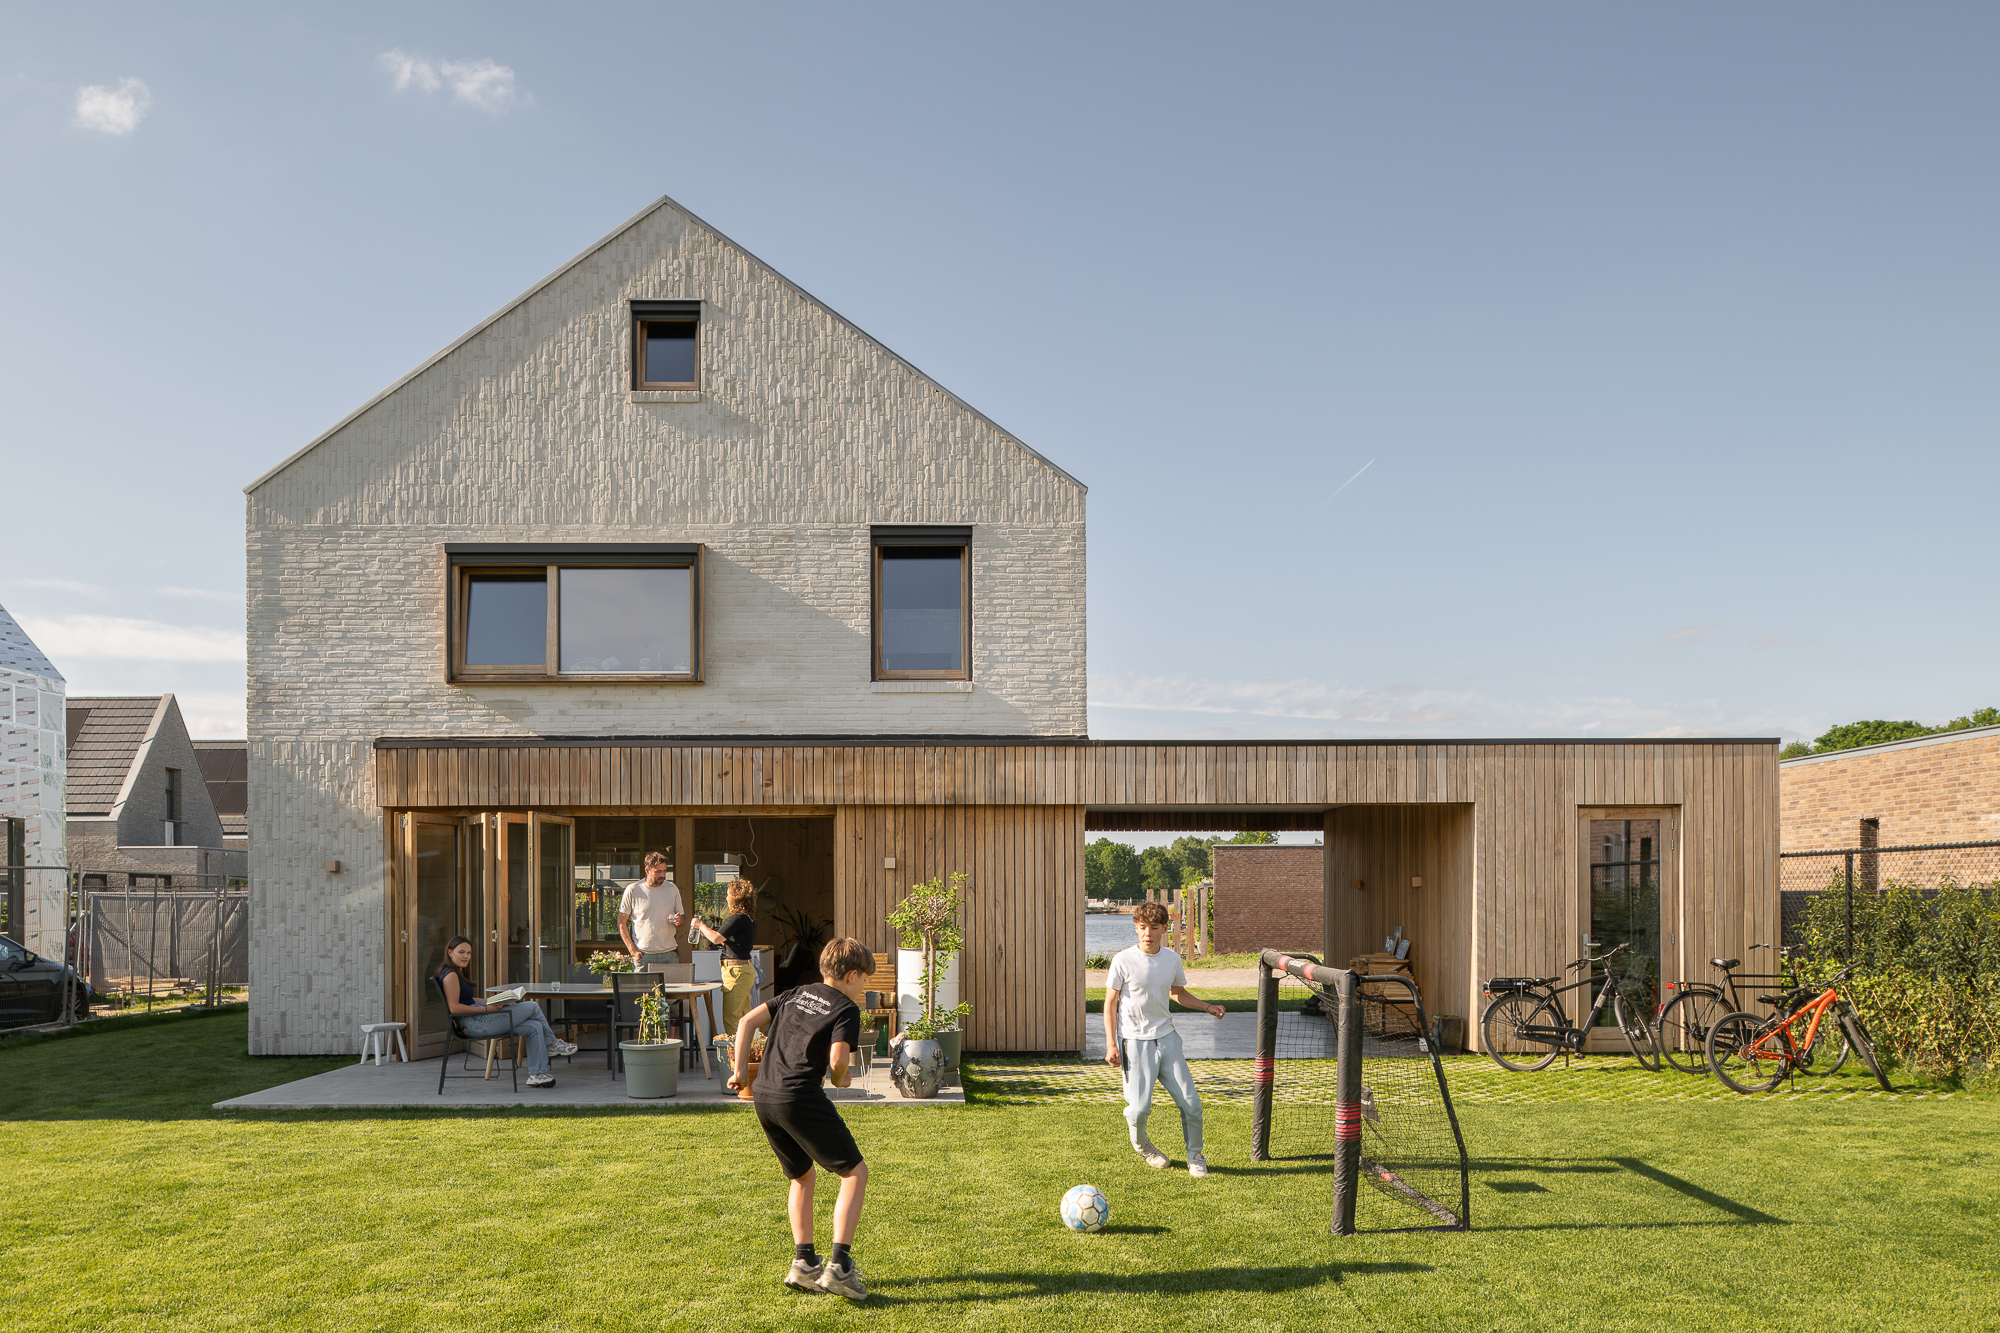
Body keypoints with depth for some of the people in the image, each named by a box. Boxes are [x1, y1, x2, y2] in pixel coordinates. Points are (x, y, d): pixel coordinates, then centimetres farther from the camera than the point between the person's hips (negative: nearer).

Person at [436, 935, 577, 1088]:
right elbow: (454, 1007, -21)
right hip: (473, 1024, -11)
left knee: (535, 1027, 0)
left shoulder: (459, 973, 20)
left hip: (477, 1021, 11)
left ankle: (537, 1074, 1)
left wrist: (495, 1002, 12)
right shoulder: (450, 975, -13)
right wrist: (486, 1009, -20)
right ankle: (553, 1043, 15)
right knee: (533, 1007, -6)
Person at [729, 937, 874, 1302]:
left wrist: (740, 1071, 18)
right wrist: (840, 1079, 8)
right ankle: (839, 1265, -5)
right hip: (800, 1097, -7)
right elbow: (837, 1058, -13)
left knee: (802, 1176, 24)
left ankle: (803, 1263, 18)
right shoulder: (846, 1009, 2)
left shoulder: (796, 995, 21)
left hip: (763, 1097, 7)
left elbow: (748, 1021, 15)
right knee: (855, 1172, 3)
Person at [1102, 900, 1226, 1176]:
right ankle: (1140, 1143, 25)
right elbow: (1110, 1003, -3)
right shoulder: (1123, 961, -9)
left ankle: (1195, 1155, 22)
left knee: (1190, 1102, -3)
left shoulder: (1172, 959, 4)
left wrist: (1207, 1007, 8)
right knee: (1140, 1107, -10)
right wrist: (1111, 1044, -8)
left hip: (1166, 1037, 4)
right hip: (1135, 1041, -4)